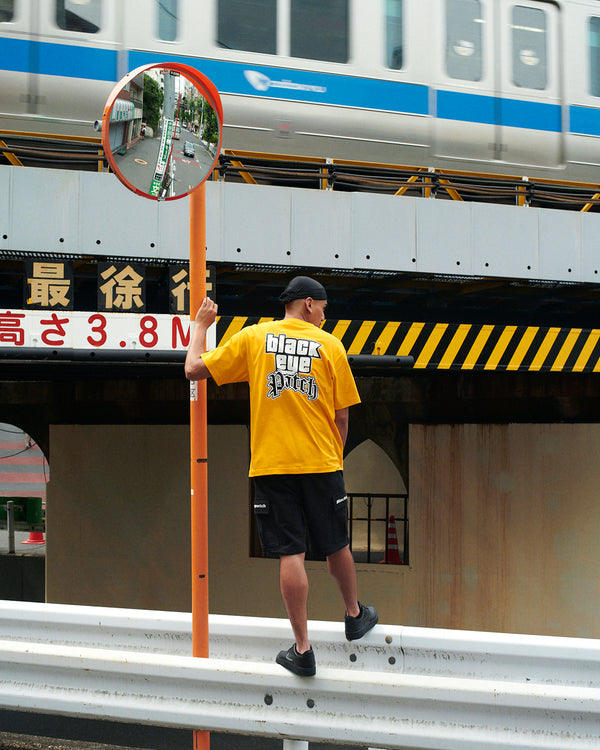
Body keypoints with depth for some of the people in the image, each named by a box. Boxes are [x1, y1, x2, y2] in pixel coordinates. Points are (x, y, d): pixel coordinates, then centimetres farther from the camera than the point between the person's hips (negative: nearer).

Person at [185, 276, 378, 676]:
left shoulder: (253, 337, 1)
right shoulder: (330, 345, 2)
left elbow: (194, 369, 5)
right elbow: (341, 417, 3)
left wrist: (201, 326, 19)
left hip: (272, 463, 0)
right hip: (322, 462, 0)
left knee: (291, 554, -1)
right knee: (336, 545, 18)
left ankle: (303, 650, -2)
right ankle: (355, 616, 38)